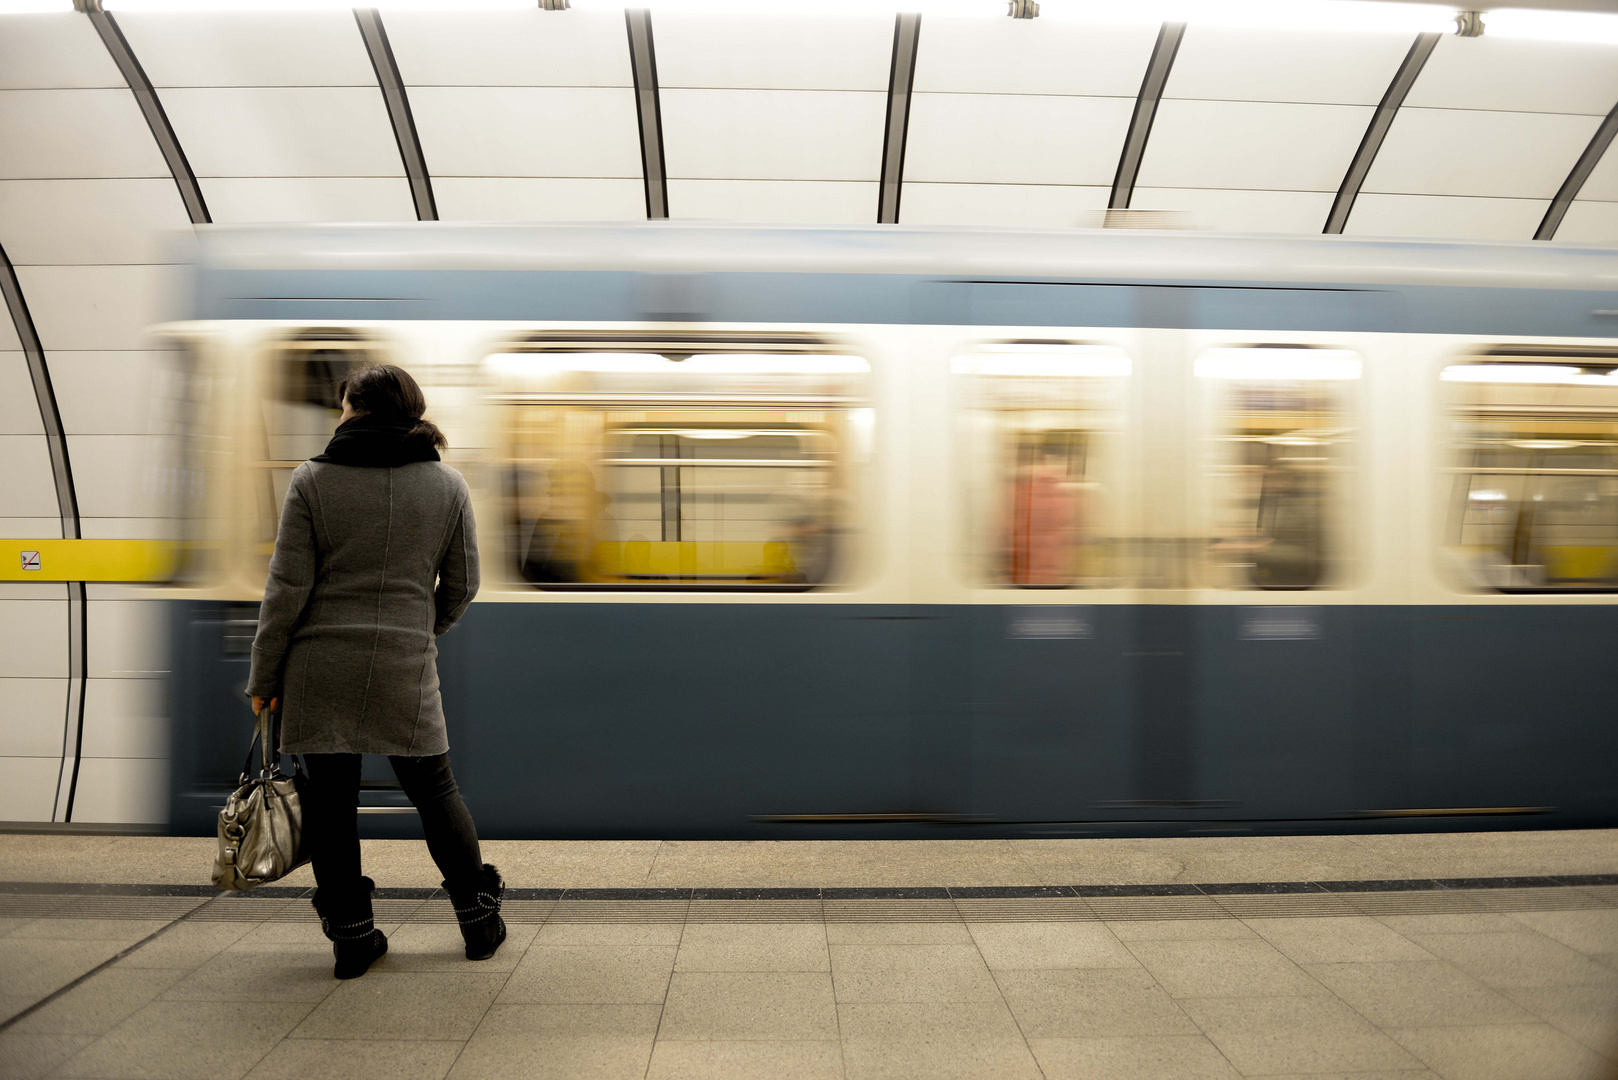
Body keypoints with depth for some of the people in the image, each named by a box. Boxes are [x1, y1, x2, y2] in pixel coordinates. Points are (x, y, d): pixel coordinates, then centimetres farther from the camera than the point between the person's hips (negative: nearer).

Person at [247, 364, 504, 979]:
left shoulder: (311, 480, -3)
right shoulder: (448, 484, 3)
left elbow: (287, 589, -5)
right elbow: (462, 586, 7)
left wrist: (264, 678, 4)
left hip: (320, 665, -1)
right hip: (407, 672, 2)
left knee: (331, 800, 10)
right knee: (434, 790, 15)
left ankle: (351, 937, 18)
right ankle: (480, 920, 22)